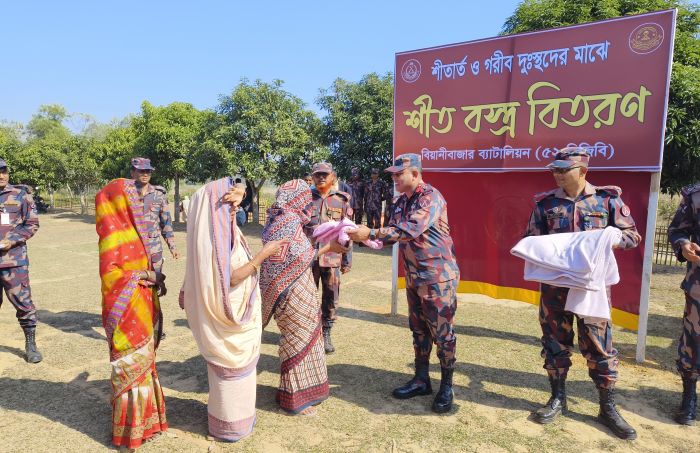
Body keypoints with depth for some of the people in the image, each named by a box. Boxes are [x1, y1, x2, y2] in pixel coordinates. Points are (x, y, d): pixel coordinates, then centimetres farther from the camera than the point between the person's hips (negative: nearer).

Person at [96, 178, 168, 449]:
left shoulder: (130, 229, 10)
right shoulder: (113, 231, -16)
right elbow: (109, 273, -23)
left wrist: (154, 278, 1)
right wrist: (145, 276, -17)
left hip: (141, 309, 9)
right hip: (126, 311, -9)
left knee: (142, 362, 18)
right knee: (131, 366, 3)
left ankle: (143, 416, 33)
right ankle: (130, 428, 17)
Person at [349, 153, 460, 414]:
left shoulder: (431, 197, -18)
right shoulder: (402, 202, 9)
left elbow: (410, 230, -31)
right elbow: (393, 233, 9)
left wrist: (371, 233, -31)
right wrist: (364, 237, -5)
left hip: (438, 276, -8)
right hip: (414, 276, 8)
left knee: (442, 332, 2)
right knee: (419, 330, 15)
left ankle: (446, 387, 17)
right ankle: (421, 380, 29)